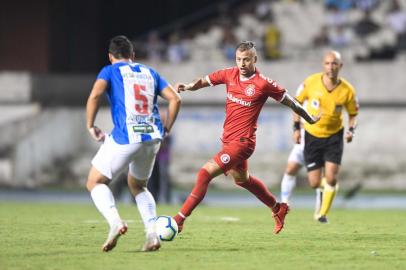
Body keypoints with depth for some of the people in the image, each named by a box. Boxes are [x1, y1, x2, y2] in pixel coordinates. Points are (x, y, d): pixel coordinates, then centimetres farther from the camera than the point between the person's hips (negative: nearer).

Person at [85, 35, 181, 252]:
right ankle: (152, 234, 5)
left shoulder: (110, 71, 7)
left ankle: (115, 222, -17)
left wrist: (90, 126, -2)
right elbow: (175, 99, 12)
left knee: (95, 183, 9)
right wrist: (166, 129, 19)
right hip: (152, 137, 5)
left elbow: (95, 95, -12)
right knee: (137, 186, 26)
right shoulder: (150, 73, 20)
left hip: (124, 137, -5)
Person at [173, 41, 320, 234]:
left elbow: (289, 101, -3)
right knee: (242, 179, 26)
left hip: (242, 142, -8)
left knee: (206, 173, -16)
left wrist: (310, 119, 10)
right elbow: (203, 81, 8)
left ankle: (180, 220, -12)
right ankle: (278, 209, 46)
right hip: (228, 138, 8)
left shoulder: (263, 84, -15)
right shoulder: (230, 74, 1)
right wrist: (188, 86, -15)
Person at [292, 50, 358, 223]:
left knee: (331, 178, -13)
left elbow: (353, 113, 2)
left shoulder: (347, 90, -14)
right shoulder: (311, 82, -15)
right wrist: (296, 127, -4)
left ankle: (323, 213, 10)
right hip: (312, 136, 0)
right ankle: (325, 187, 38)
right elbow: (298, 101, 1)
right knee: (315, 183, -1)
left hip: (334, 136, 0)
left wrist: (351, 130, -16)